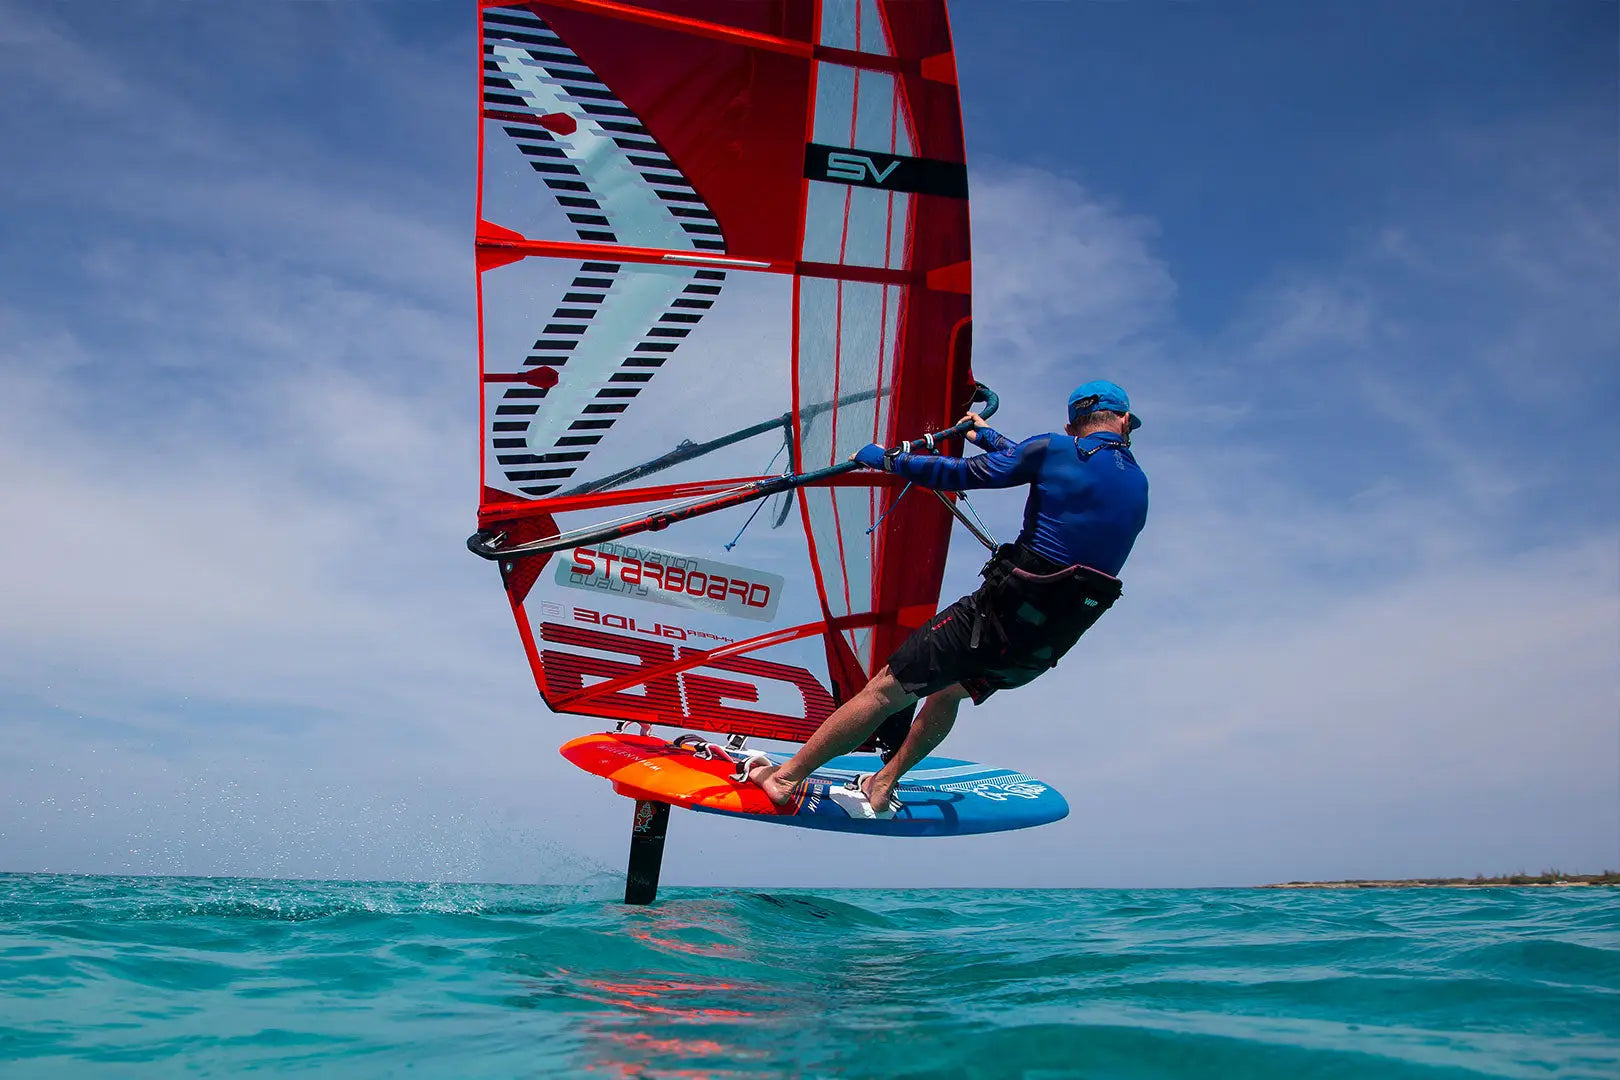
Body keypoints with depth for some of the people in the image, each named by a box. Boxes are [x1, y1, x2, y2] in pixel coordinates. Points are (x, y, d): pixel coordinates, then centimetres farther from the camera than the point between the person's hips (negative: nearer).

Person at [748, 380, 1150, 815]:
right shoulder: (1139, 485, 13)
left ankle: (784, 777, 9)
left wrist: (887, 459, 8)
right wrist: (989, 436, 36)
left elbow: (967, 474, -3)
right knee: (952, 689, 29)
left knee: (885, 690, 3)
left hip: (1000, 614, -6)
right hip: (1046, 649, 6)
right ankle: (883, 788, 31)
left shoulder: (1057, 449, -6)